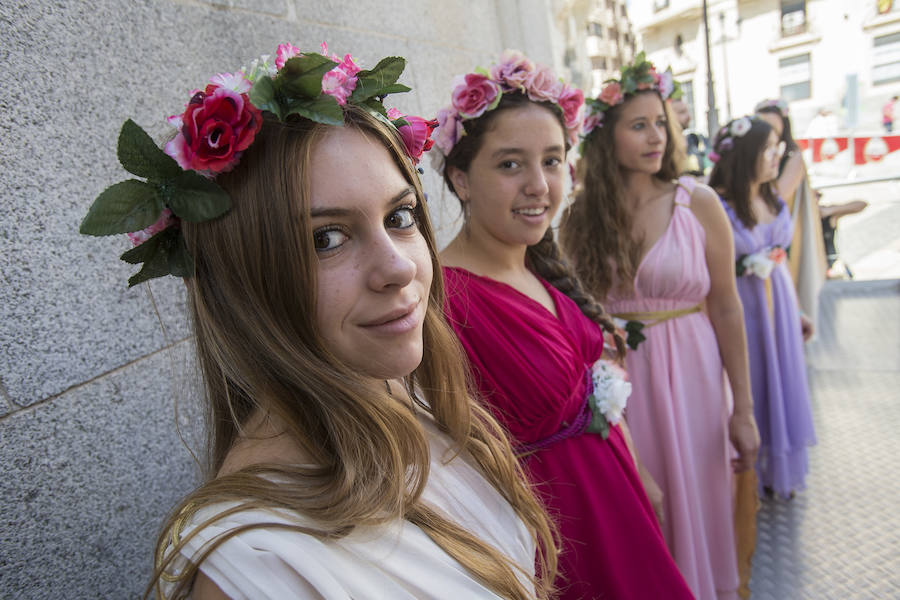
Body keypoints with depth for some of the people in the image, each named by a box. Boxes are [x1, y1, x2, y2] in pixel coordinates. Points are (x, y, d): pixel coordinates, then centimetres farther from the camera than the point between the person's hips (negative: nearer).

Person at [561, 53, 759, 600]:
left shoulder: (697, 202, -7)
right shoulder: (582, 217, -3)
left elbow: (727, 309, -5)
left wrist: (743, 409, -4)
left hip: (689, 374, -1)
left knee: (696, 503, 14)